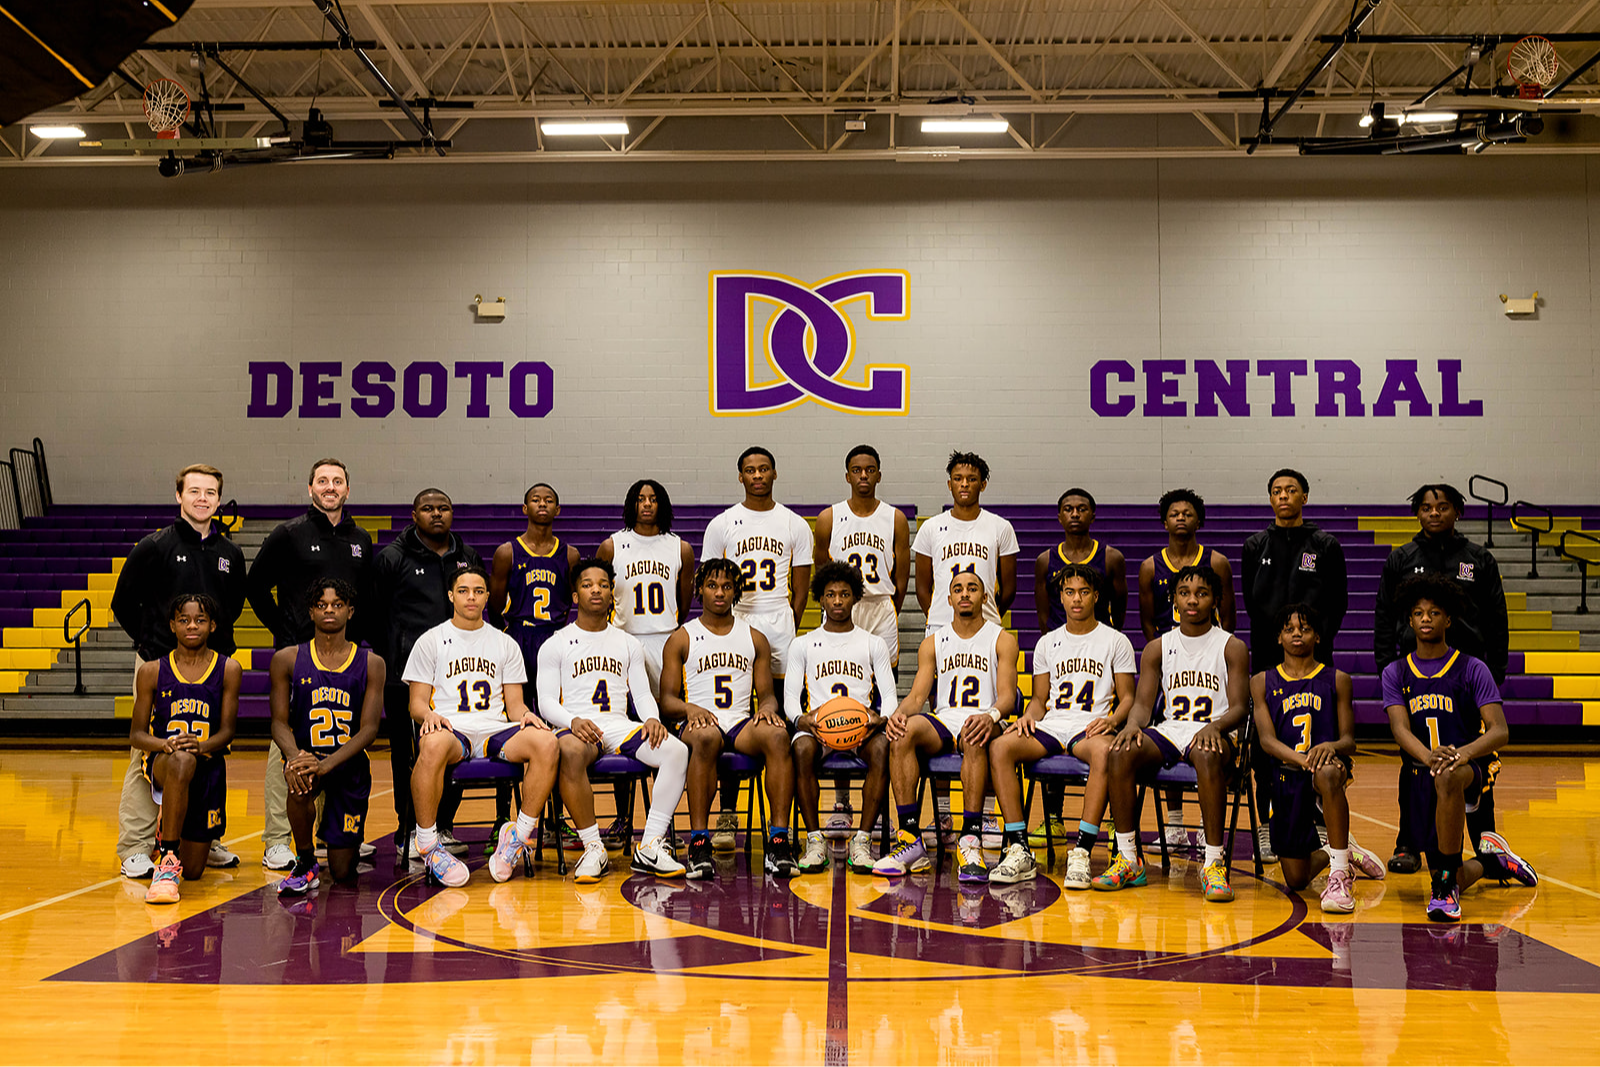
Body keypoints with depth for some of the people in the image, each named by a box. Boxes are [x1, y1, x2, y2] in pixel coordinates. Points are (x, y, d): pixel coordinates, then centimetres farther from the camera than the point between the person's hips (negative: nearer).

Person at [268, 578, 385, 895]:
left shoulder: (371, 664, -1)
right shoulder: (287, 660, 1)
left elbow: (369, 729, -8)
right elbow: (280, 722, -2)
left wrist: (326, 764, -25)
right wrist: (294, 756, -25)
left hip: (350, 765, 0)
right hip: (308, 756, 0)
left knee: (343, 873, 0)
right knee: (298, 781, -39)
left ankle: (350, 845, 40)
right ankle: (305, 864, -12)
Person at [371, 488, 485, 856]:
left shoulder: (469, 558, 15)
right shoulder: (392, 557, 2)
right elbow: (374, 616, 2)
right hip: (406, 674, -4)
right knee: (409, 754, 1)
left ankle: (442, 825, 18)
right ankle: (409, 829, 11)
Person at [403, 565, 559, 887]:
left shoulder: (505, 644, 20)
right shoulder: (430, 641, 14)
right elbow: (417, 703, 9)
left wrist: (525, 714, -8)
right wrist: (429, 715, -16)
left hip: (495, 731, 3)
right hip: (451, 729, -2)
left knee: (546, 743, -30)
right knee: (433, 744, -41)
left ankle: (519, 836, -16)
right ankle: (428, 844, -24)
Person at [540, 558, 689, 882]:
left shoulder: (629, 644, 22)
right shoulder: (556, 645, 11)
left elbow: (642, 694, 16)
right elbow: (547, 702, 3)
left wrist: (652, 718, -8)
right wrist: (574, 721, -19)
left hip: (620, 725, 3)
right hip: (577, 726, -3)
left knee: (677, 751, -26)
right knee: (571, 752, -41)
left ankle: (650, 847, -23)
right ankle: (593, 848, -30)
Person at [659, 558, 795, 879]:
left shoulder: (755, 639, 20)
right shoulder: (681, 639, 13)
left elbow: (766, 693, 16)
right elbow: (667, 700, 6)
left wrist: (767, 707, -9)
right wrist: (690, 709, -17)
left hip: (742, 723, 2)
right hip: (698, 722, -2)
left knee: (777, 735, -33)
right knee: (706, 737, -40)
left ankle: (779, 838, -36)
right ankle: (699, 841, -38)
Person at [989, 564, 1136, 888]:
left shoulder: (1116, 641, 11)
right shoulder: (1047, 643, 20)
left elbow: (1127, 697, 9)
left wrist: (1112, 719, -13)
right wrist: (1028, 716, -2)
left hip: (1091, 727, -3)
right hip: (1051, 726, 3)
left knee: (1104, 751, -41)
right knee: (999, 748, -28)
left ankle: (1082, 851, -40)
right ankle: (1019, 850, -30)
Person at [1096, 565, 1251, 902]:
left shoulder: (1232, 647, 4)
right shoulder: (1157, 649, 13)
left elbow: (1240, 707, -4)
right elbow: (1143, 702, 6)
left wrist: (1214, 726, -27)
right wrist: (1133, 724, -18)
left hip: (1211, 733, -3)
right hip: (1168, 732, 3)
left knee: (1208, 757, -40)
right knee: (1120, 754, -28)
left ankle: (1214, 864, -33)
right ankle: (1128, 860, -19)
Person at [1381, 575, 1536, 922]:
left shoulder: (1472, 669, -1)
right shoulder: (1395, 673, 5)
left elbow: (1499, 731, -11)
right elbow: (1400, 729, -10)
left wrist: (1463, 753, -33)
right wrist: (1427, 756, -33)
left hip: (1472, 767, -3)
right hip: (1419, 774, 3)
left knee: (1447, 778, -42)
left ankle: (1445, 884, -30)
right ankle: (1490, 860, 41)